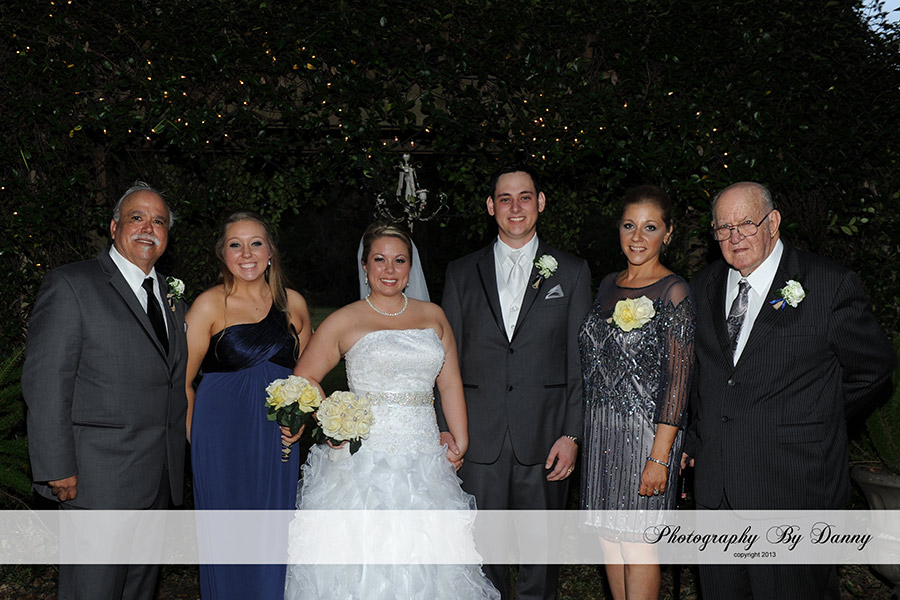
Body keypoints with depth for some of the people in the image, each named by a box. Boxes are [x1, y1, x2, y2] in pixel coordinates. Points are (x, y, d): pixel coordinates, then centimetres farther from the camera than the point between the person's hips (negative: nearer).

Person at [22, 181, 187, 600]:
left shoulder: (170, 295, 14)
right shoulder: (70, 286, -8)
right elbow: (45, 384, -13)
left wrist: (174, 463, 11)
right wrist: (58, 471, -17)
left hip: (160, 480, 7)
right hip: (99, 482, -7)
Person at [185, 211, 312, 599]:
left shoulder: (293, 304, 3)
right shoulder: (210, 305, -7)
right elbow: (181, 382, -5)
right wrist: (198, 440, -3)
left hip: (278, 440, 3)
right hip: (223, 438, -3)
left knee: (274, 539, 13)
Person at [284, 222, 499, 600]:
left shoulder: (433, 316, 11)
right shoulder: (344, 321, 2)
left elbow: (450, 383, 11)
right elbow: (304, 378, 5)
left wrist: (461, 441, 2)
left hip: (424, 458, 3)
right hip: (364, 458, -3)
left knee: (423, 565, 6)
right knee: (358, 561, 0)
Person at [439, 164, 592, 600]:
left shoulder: (571, 272, 5)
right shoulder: (461, 273, 8)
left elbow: (580, 361, 2)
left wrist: (572, 434, -4)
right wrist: (445, 428, 1)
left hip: (544, 440, 0)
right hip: (478, 439, 1)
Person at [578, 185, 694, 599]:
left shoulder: (673, 292, -12)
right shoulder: (608, 285, 8)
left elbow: (678, 378, -15)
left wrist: (660, 456, -19)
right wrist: (582, 432, 12)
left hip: (645, 429, -6)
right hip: (600, 429, 7)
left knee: (637, 542, 4)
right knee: (608, 535, 16)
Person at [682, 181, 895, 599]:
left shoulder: (831, 286, -8)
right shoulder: (705, 286, 8)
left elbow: (873, 366, 4)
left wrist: (816, 415, 5)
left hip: (794, 490, -4)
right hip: (715, 486, 5)